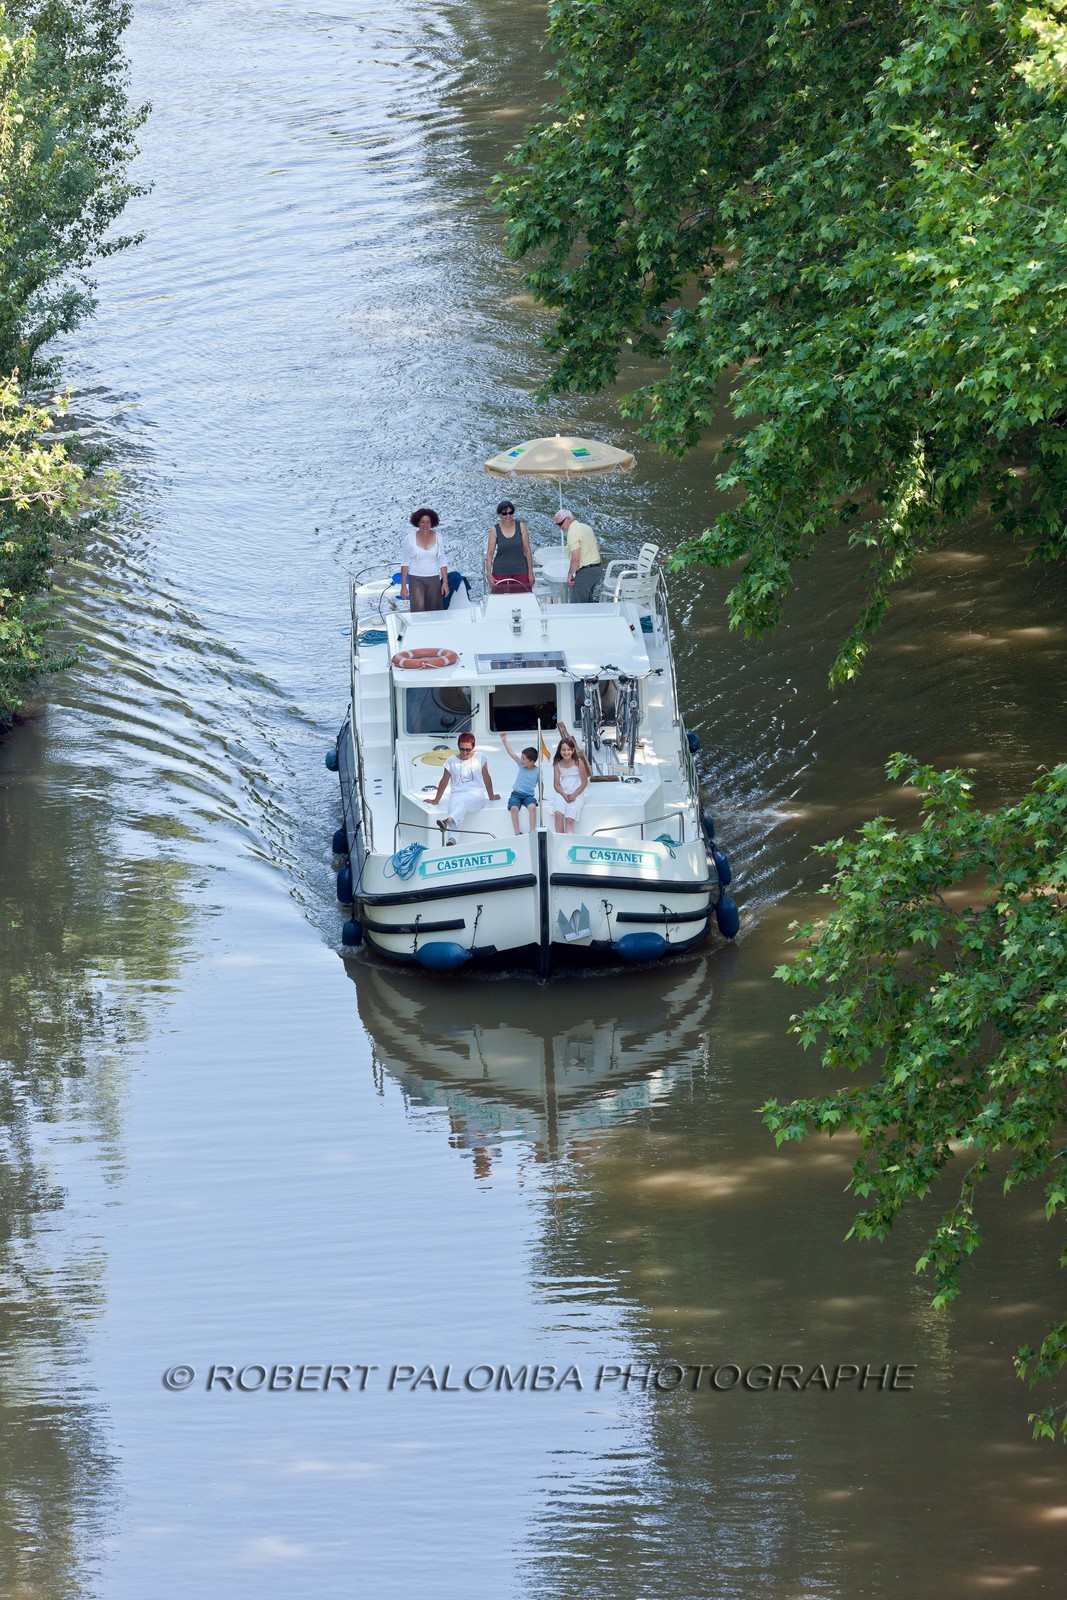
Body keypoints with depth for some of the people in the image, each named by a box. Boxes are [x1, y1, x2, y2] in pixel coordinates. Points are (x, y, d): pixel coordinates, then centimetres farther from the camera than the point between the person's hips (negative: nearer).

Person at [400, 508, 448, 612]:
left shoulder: (438, 538, 4)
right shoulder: (409, 539, -3)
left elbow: (442, 562, 8)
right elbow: (405, 563, 1)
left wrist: (445, 583, 2)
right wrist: (403, 586, -3)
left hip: (434, 580, 3)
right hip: (416, 580, -3)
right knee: (418, 611, -16)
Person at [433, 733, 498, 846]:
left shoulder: (480, 758, 13)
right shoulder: (451, 761, 14)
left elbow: (486, 778, 21)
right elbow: (444, 781, 20)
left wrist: (491, 796, 28)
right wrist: (436, 800, 23)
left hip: (476, 795, -1)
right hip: (457, 793, 1)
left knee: (464, 802, -40)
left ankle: (448, 820, -68)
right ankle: (451, 840, -61)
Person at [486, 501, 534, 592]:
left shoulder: (521, 527, -1)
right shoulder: (495, 530, -3)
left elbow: (527, 550, 2)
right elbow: (489, 553, -1)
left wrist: (530, 572, 0)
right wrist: (489, 574, -8)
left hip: (520, 570, 1)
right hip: (501, 572, -1)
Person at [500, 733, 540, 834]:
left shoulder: (537, 771, -4)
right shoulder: (521, 765, 2)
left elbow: (540, 784, 9)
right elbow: (511, 753, 1)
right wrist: (504, 740, -2)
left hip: (529, 795, -2)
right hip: (516, 793, 2)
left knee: (532, 807, -33)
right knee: (514, 808, -28)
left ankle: (532, 832, -28)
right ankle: (517, 833, -25)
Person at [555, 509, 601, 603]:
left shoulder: (572, 533, -18)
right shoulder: (586, 527, 11)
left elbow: (575, 559, -25)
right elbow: (598, 548, 22)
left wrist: (570, 574, -14)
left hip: (584, 572, -10)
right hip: (597, 569, 10)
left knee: (576, 605, -8)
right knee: (588, 603, 19)